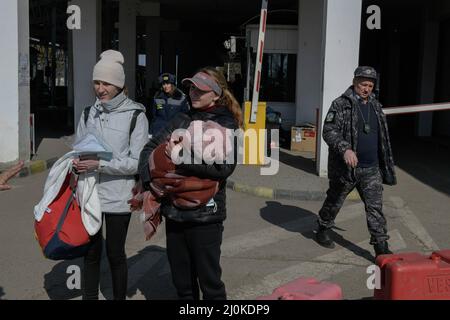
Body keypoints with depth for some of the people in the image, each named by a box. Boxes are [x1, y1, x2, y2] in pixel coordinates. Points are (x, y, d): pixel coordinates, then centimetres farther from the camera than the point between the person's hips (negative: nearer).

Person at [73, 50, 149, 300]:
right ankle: (90, 296, 29)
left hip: (118, 196, -3)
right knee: (91, 252, 13)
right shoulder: (90, 113, 6)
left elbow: (137, 162, -11)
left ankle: (120, 297, 28)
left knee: (115, 253, 9)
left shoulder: (136, 115, -7)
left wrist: (99, 165, -19)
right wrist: (78, 163, -7)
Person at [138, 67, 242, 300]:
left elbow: (223, 167, -20)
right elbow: (150, 149, 8)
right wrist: (148, 182, -7)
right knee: (182, 282, 19)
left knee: (209, 281, 7)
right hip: (174, 212, 5)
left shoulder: (226, 126, -5)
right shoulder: (182, 121, 11)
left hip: (204, 215, -5)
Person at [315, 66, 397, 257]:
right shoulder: (341, 105, -9)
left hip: (371, 169, 5)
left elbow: (382, 138, 20)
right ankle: (323, 231, 36)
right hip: (345, 168, -5)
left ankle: (381, 246, 6)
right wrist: (345, 149, -32)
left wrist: (385, 164, 19)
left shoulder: (376, 107, 12)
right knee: (334, 202, 13)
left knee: (375, 207, 1)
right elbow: (329, 130, -17)